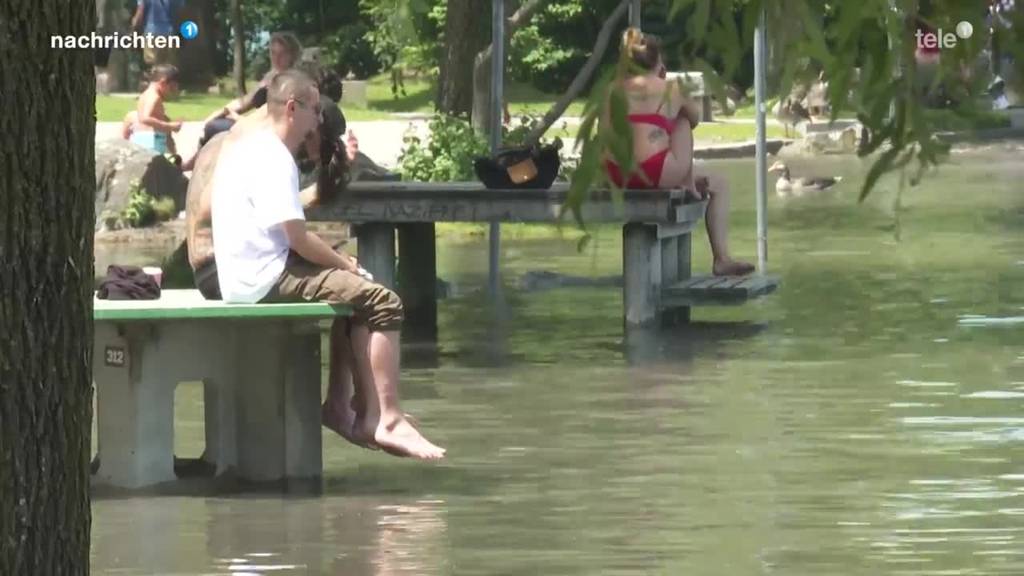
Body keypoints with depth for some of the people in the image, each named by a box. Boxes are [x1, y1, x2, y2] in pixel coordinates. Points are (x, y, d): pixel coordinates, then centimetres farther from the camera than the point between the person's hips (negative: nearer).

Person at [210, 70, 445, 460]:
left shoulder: (245, 148, 18)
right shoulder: (273, 159, -15)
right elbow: (297, 238, -21)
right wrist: (344, 263, -5)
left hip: (247, 276, 11)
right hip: (266, 280, -11)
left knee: (357, 295, 25)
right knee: (384, 303, -15)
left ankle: (342, 408, 18)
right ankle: (387, 421, -19)